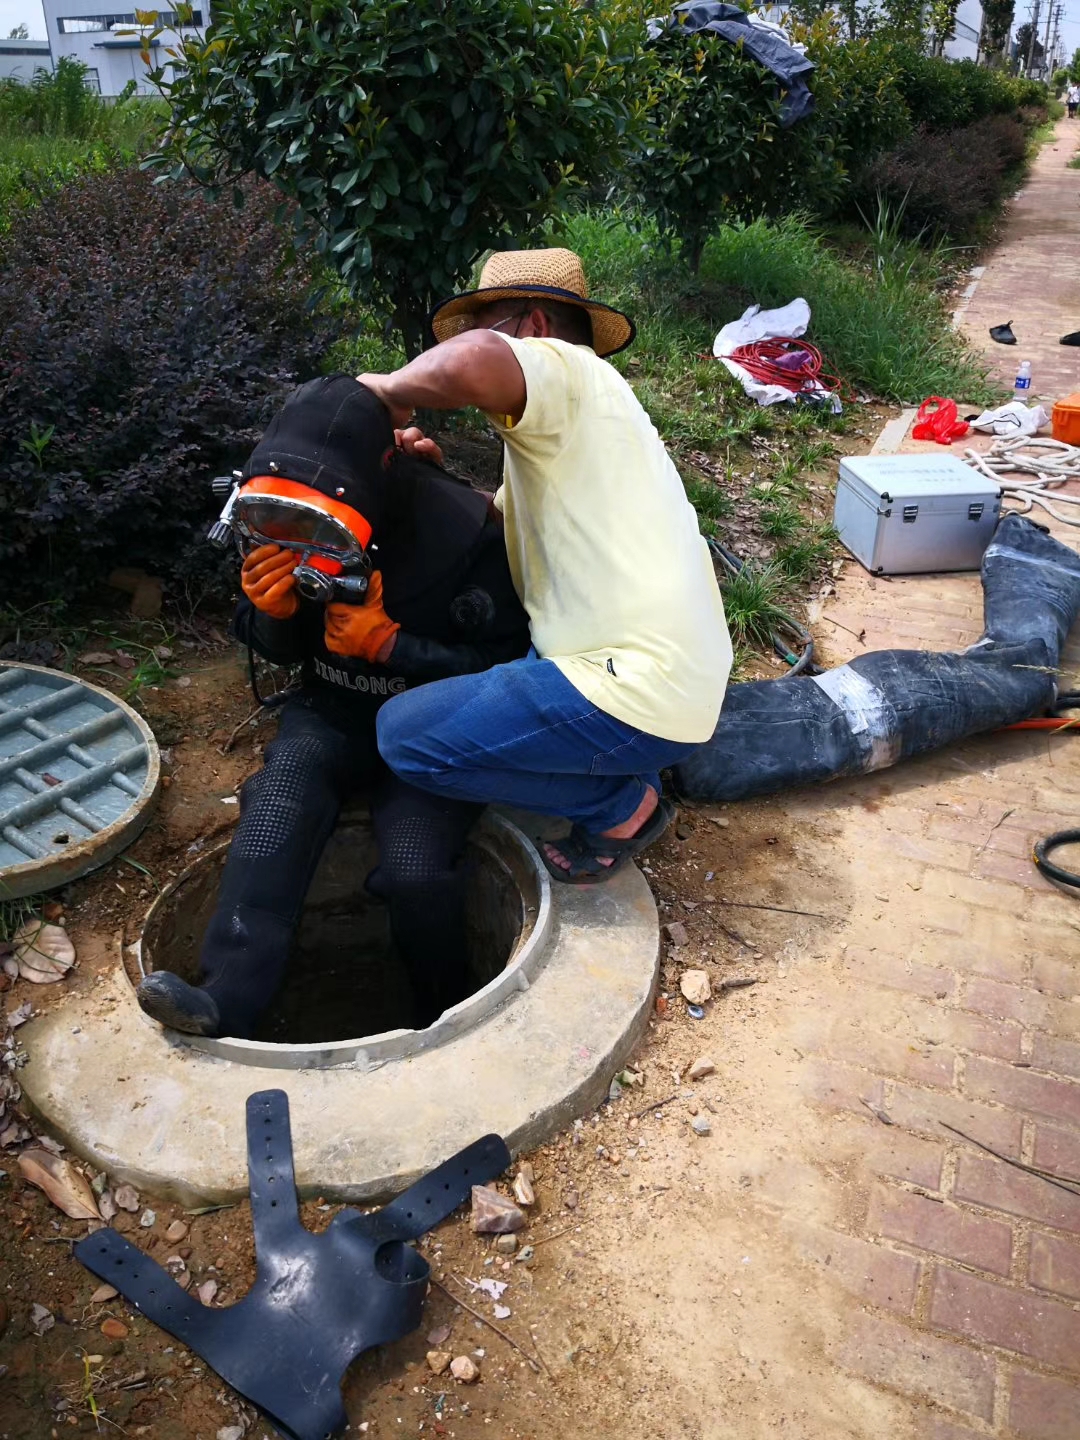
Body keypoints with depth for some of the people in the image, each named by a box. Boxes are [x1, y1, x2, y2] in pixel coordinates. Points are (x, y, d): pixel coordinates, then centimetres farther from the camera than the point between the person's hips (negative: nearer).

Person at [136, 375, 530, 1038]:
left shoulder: (466, 530, -20)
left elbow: (504, 664, -15)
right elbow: (279, 648, 6)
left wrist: (389, 643, -26)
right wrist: (273, 610, -19)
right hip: (331, 711, 4)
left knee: (415, 870, -25)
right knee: (272, 833, -26)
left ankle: (444, 1021, 0)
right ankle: (227, 1000, -26)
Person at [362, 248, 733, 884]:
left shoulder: (561, 367, -9)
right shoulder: (565, 415, 23)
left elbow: (471, 363, -33)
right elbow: (500, 520, 22)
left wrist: (393, 387, -14)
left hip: (638, 692, -10)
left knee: (404, 735, -9)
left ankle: (622, 804, 1)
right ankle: (627, 779, 17)